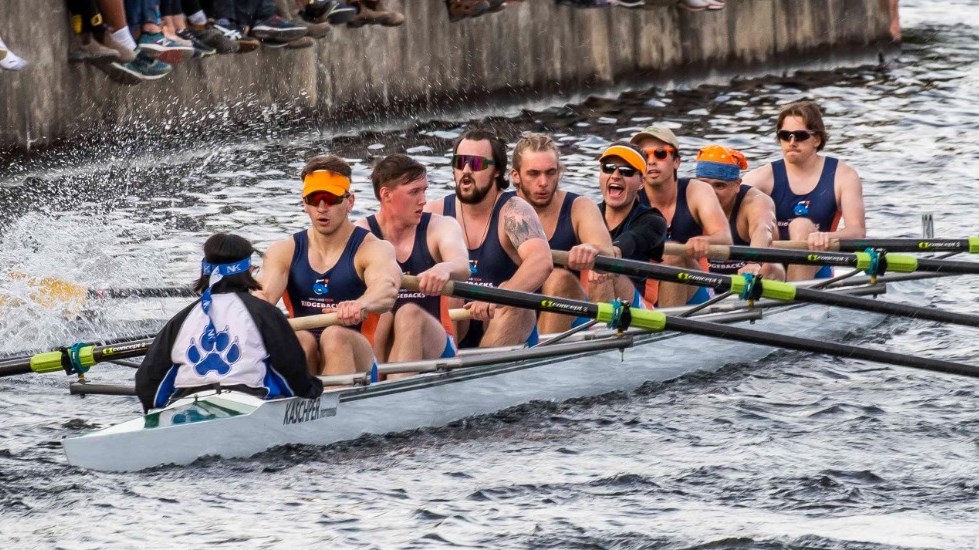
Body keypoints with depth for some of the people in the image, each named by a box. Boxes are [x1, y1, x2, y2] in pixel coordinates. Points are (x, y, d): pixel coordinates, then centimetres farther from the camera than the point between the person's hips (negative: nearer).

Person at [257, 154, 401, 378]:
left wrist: (362, 305, -47)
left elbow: (387, 288, -21)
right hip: (299, 359, 3)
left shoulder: (373, 249, 2)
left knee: (336, 336, -34)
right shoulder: (284, 252, 14)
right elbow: (264, 294, -6)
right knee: (300, 339, -30)